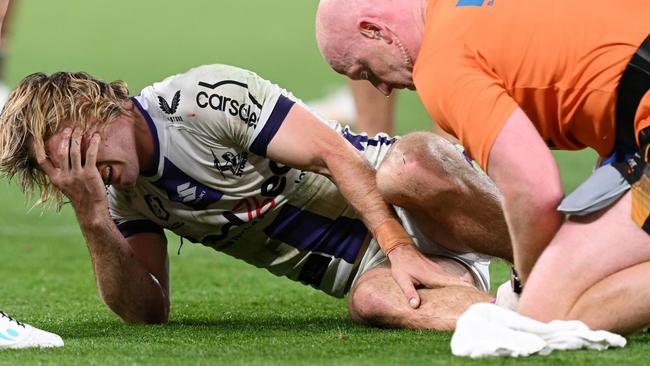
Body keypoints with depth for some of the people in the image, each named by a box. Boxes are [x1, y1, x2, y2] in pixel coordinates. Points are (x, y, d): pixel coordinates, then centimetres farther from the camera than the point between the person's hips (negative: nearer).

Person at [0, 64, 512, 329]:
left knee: (412, 165, -41)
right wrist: (92, 220, -12)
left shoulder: (206, 97, -17)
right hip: (366, 266, 4)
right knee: (375, 300, -35)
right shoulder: (126, 196, 6)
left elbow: (335, 154, -18)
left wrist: (399, 247, -26)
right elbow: (147, 310, 2)